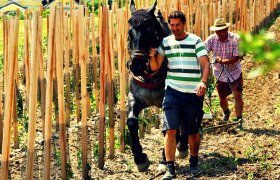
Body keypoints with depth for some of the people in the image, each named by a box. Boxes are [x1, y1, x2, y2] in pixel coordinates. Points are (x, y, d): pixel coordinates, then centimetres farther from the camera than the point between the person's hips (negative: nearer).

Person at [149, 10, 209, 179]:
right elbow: (155, 67, 9)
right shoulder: (165, 42, 7)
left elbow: (206, 64, -12)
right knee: (170, 130, -8)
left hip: (193, 93, -2)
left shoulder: (196, 41, -3)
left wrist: (203, 82, -30)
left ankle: (194, 161, 33)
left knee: (193, 131, 10)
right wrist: (152, 55, -13)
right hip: (173, 91, 2)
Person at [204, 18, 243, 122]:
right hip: (220, 74, 2)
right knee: (222, 99, 13)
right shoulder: (212, 39, -13)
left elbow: (236, 58, -23)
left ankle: (239, 119, 2)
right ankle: (226, 113, 45)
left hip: (234, 73, -2)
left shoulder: (235, 38, -18)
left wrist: (222, 61, -38)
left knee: (238, 96, -12)